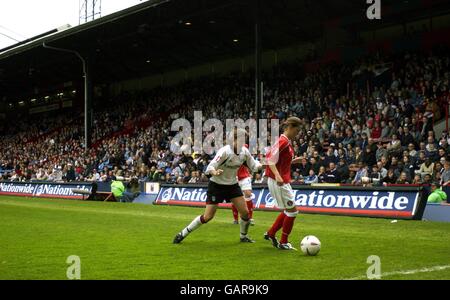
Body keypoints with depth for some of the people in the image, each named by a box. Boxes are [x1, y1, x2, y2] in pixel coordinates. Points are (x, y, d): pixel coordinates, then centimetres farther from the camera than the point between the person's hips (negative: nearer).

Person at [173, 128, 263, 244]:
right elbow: (210, 167, -32)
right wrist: (215, 173, -54)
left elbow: (253, 165, 3)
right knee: (208, 217, -6)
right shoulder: (225, 151, -26)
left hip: (232, 184, 5)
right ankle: (183, 233, 9)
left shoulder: (244, 151, -8)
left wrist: (261, 165, -19)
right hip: (216, 185, -5)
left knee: (245, 212, -1)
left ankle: (244, 236, 24)